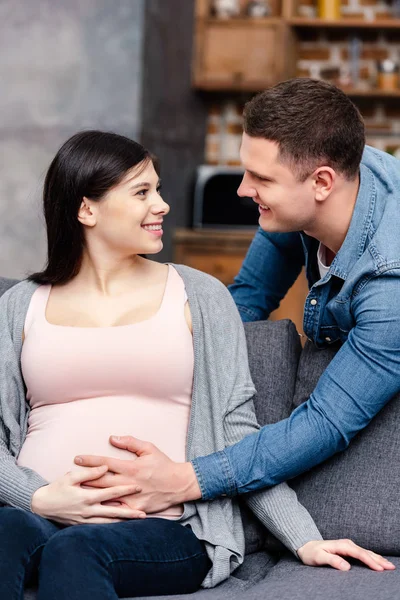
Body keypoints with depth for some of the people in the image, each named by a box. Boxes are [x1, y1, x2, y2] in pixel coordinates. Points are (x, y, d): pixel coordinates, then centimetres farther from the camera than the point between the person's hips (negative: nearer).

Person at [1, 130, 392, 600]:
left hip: (164, 525, -1)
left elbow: (237, 431, 8)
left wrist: (304, 540, -1)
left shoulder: (199, 297, 12)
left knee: (74, 550, -35)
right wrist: (38, 498, -10)